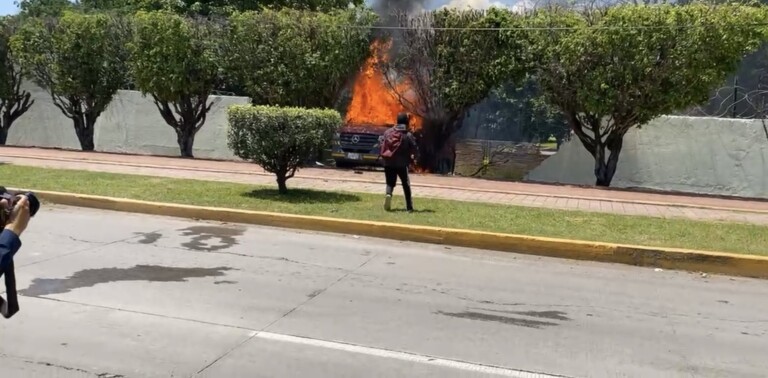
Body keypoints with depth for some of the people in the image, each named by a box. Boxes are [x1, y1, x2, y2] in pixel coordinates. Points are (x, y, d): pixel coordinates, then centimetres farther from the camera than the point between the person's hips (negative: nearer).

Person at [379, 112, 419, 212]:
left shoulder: (388, 132, 3)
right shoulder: (408, 135, -7)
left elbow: (381, 141, 12)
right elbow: (415, 149, -6)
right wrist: (415, 156, 16)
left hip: (388, 163, 2)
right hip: (402, 164, -2)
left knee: (390, 183, 12)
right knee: (406, 185, 11)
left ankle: (388, 194, -22)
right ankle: (409, 207, 9)